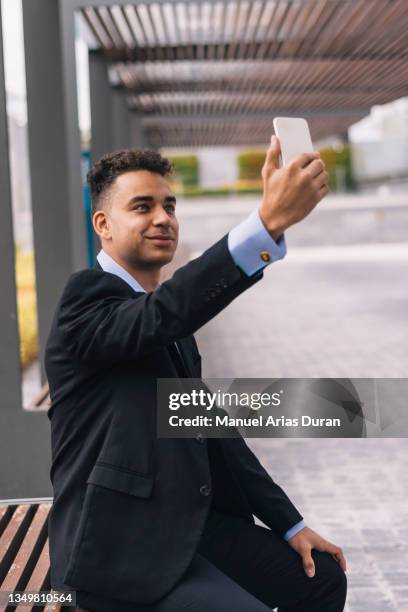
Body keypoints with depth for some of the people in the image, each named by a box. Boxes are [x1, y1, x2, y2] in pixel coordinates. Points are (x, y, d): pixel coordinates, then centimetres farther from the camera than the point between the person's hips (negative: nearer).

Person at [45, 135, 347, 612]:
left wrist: (290, 524, 11)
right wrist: (270, 220, -44)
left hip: (195, 524, 8)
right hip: (122, 549, -8)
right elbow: (163, 311, -34)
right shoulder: (87, 299, -13)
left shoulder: (171, 327, 14)